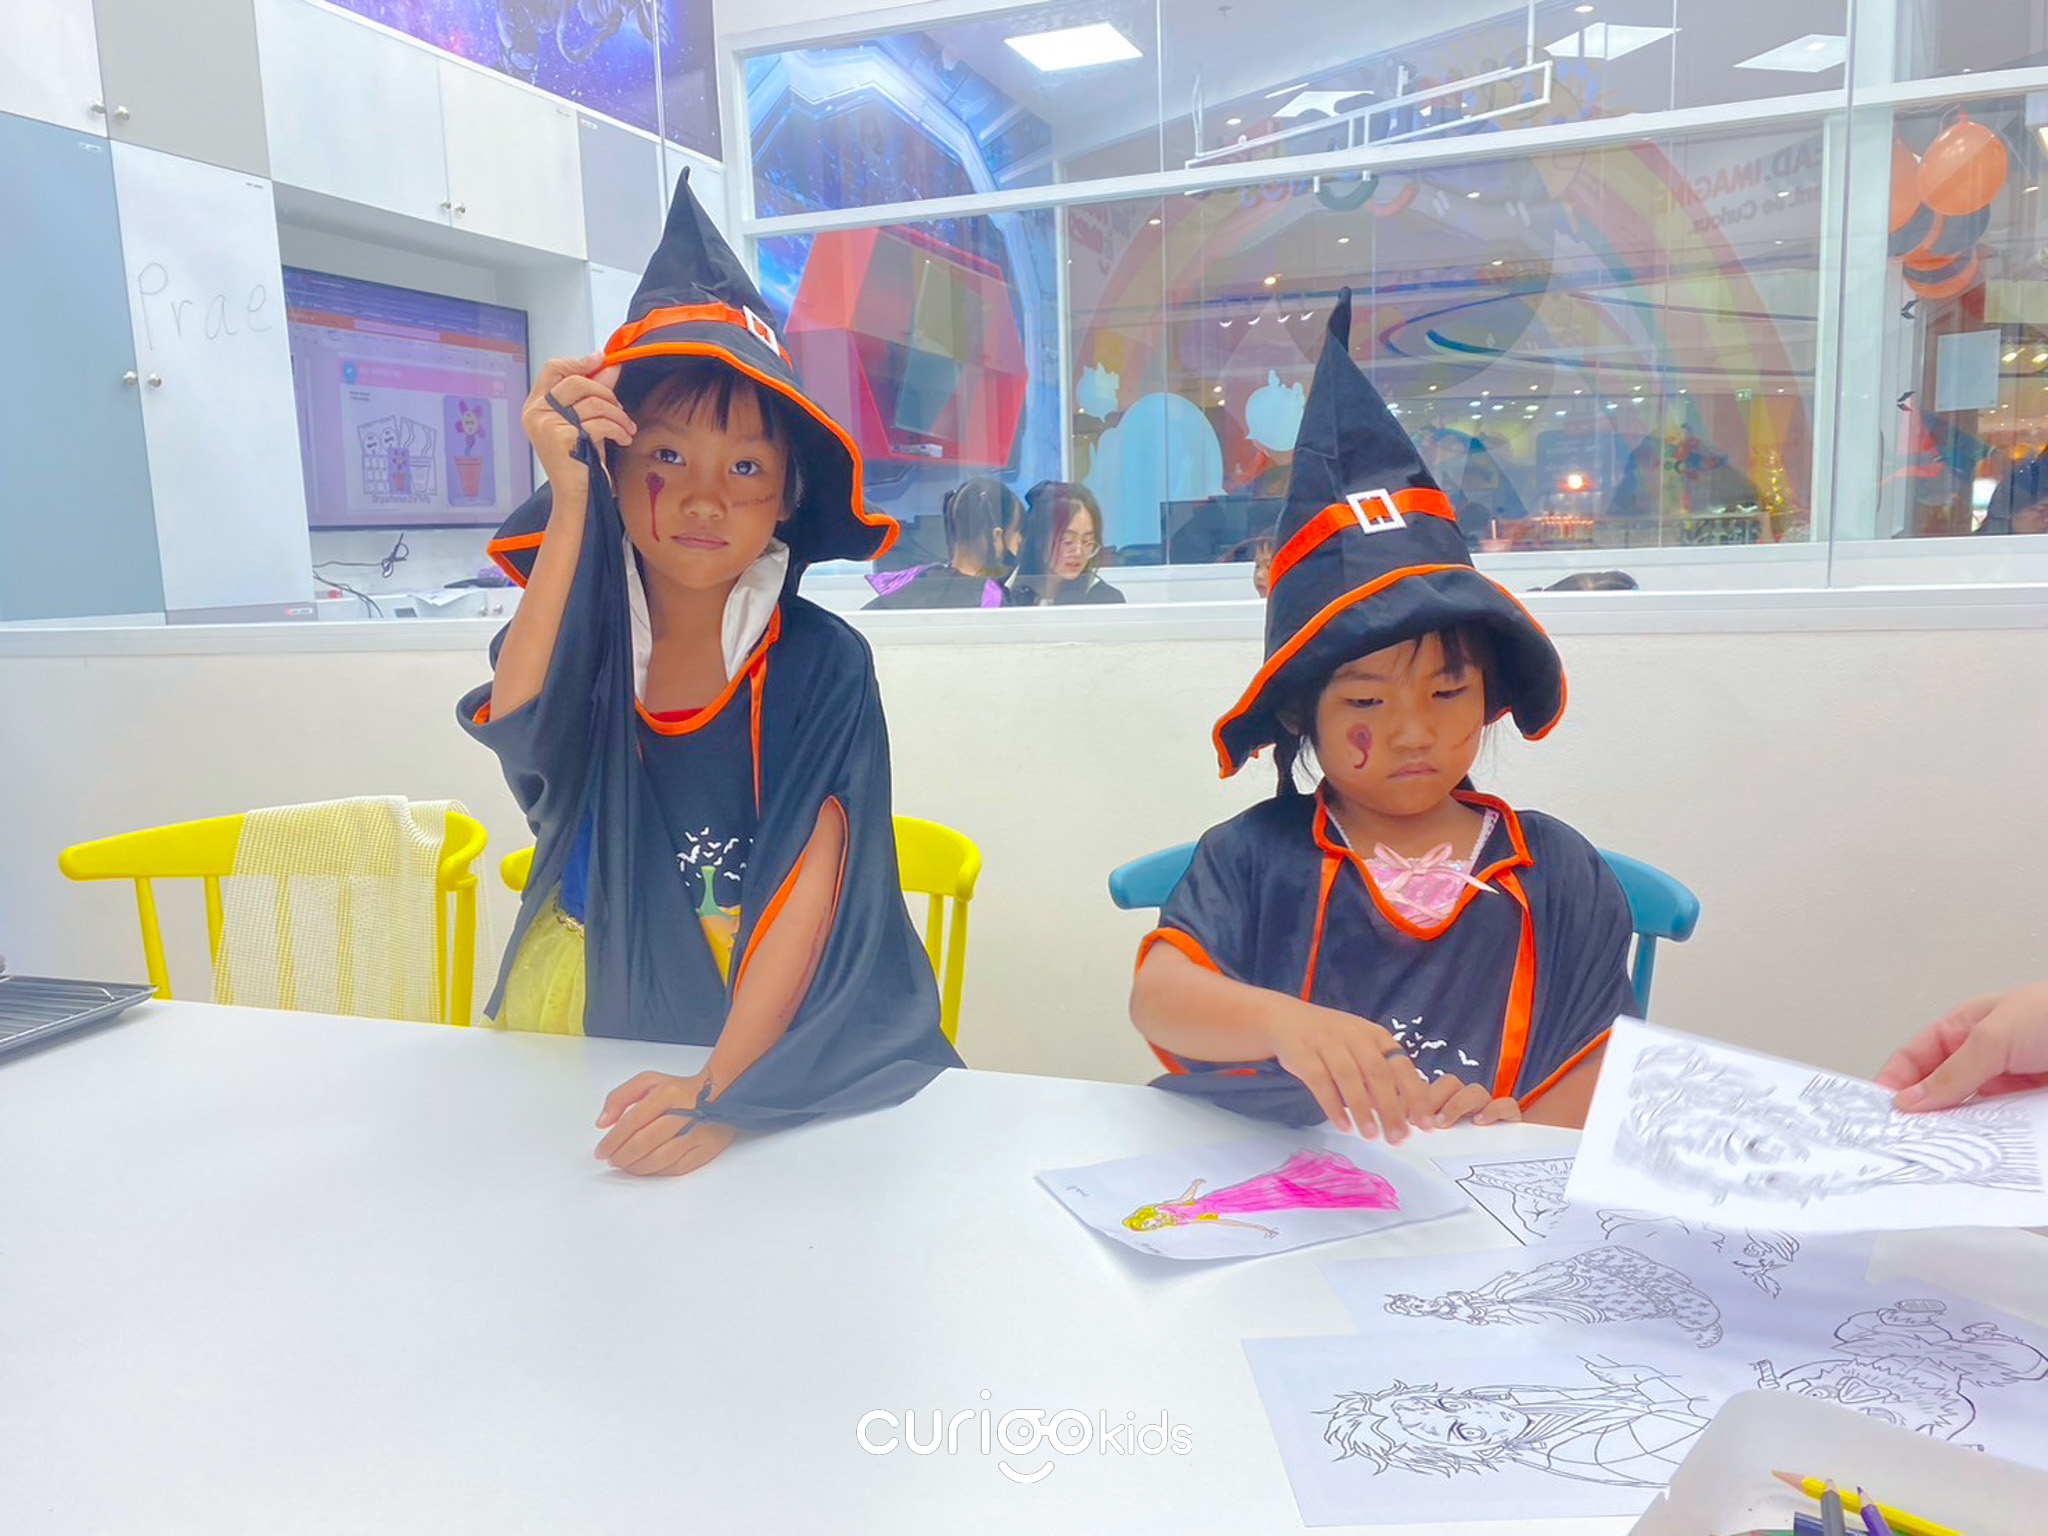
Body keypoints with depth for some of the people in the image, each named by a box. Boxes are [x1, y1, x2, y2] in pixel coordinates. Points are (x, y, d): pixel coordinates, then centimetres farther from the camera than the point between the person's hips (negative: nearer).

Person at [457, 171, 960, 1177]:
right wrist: (568, 505, -25)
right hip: (586, 1005, 3)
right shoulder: (584, 637, 1)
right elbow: (513, 727, -21)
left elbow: (809, 895, -16)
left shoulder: (819, 665, -7)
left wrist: (719, 1087, -27)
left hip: (768, 1025, -3)